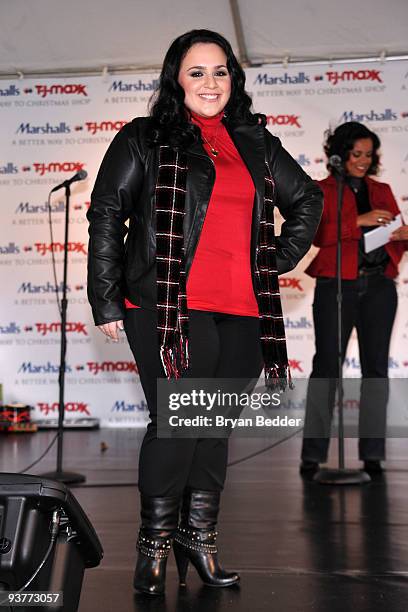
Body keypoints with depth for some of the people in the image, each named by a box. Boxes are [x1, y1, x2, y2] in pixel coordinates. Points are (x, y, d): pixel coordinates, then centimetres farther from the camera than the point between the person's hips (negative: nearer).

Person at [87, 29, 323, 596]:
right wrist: (107, 301, -3)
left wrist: (279, 259, 16)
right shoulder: (144, 140, 5)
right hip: (169, 307, -4)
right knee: (176, 424, -8)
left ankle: (199, 538, 21)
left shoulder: (257, 144, 17)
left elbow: (307, 199, 28)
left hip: (241, 312, 4)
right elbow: (106, 217, 2)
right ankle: (155, 542, 10)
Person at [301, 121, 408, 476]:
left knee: (376, 365, 3)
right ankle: (313, 454, 0)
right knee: (327, 364, -5)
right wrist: (358, 221, -19)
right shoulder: (320, 191, 5)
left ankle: (373, 454, 9)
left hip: (379, 286, 4)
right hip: (336, 286, -4)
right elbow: (315, 233, -11)